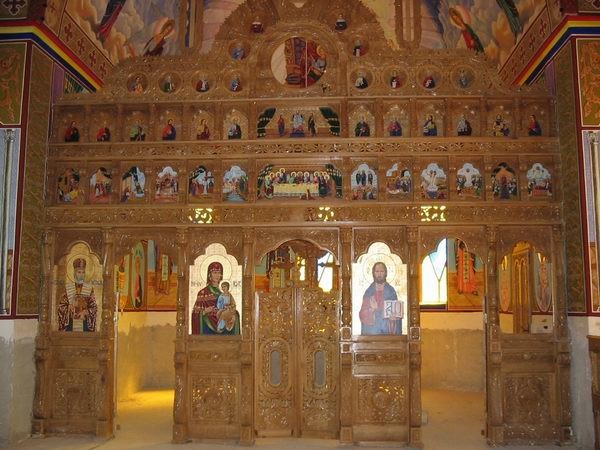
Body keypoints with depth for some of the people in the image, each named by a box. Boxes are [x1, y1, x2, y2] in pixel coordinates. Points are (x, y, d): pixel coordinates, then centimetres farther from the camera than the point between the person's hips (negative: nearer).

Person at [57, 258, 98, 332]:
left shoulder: (89, 288, 7)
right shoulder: (67, 287, 7)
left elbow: (94, 308, 4)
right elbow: (61, 306, 4)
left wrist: (86, 313, -12)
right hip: (70, 323, 0)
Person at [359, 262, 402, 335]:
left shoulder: (391, 291, 4)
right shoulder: (368, 292, 5)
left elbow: (397, 313, 5)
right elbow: (362, 314, 1)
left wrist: (394, 317, -16)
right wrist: (371, 309, -17)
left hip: (388, 331, 0)